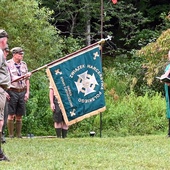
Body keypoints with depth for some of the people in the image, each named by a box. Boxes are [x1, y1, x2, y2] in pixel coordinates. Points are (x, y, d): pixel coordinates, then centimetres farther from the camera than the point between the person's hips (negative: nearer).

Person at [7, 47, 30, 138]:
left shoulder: (24, 64, 12)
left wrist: (27, 92, 8)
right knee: (11, 115, -4)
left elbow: (27, 79, 15)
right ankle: (11, 135, 2)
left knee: (19, 116, 7)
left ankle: (19, 135, 12)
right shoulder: (8, 64, -5)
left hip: (22, 92, 5)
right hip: (12, 92, -5)